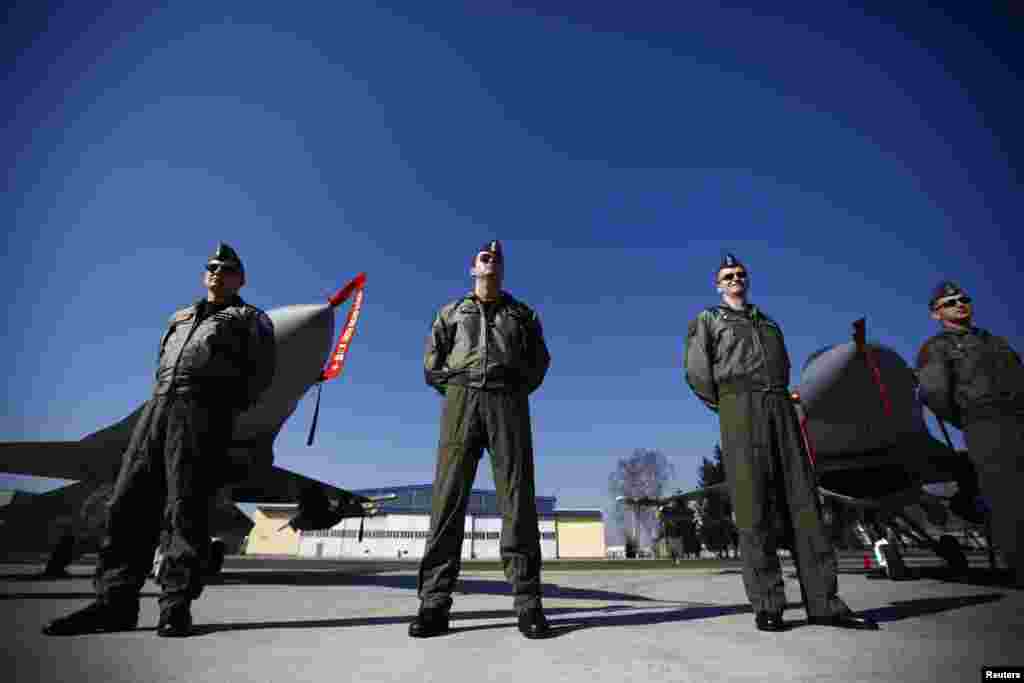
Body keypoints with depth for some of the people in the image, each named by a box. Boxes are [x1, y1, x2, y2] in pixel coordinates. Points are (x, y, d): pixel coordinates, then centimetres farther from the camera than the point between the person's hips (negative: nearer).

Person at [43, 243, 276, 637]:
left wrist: (232, 404, -1)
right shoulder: (180, 317, 32)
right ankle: (115, 601, 1)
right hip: (158, 402, 6)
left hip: (203, 407, -6)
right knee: (129, 500, -2)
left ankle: (176, 605, -11)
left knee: (185, 507, -12)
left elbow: (262, 368, 4)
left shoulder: (249, 317, 15)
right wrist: (163, 400, 12)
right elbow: (164, 363, 29)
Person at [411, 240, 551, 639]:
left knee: (517, 497, -10)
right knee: (448, 497, -9)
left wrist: (516, 390, 4)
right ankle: (435, 603, -9)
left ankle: (527, 602, -9)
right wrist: (456, 391, 4)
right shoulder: (451, 312, 24)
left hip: (508, 403, 0)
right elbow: (432, 363, 16)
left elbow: (540, 360, 17)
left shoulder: (522, 313, 24)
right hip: (461, 400, 1)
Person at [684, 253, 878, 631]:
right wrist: (726, 408, 2)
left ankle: (823, 601, 0)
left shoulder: (769, 324, 29)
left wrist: (780, 400, 10)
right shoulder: (708, 320, 13)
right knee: (754, 505, -8)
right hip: (740, 405, -4)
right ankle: (767, 605, -6)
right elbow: (696, 370, 1)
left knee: (802, 500, -2)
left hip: (781, 407, 5)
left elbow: (783, 369, 26)